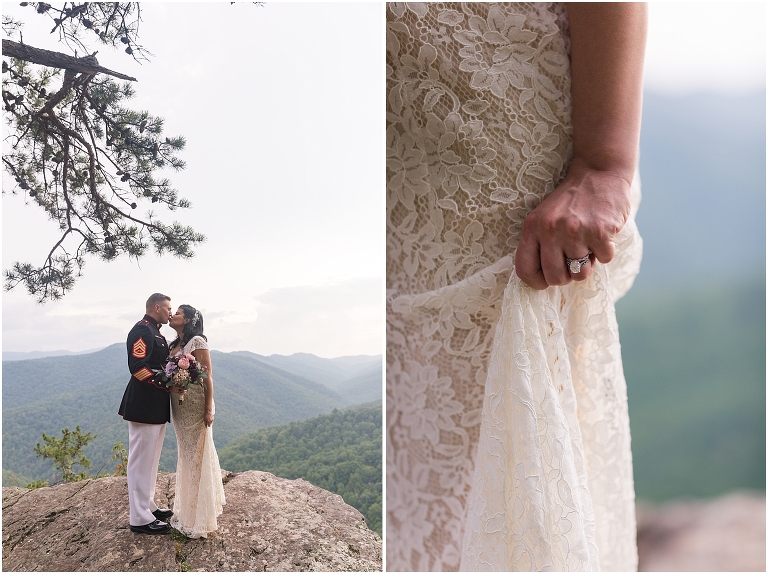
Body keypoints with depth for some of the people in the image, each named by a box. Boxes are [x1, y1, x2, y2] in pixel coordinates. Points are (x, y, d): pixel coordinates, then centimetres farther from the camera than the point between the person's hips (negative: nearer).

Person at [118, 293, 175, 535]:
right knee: (141, 460, -3)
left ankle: (147, 505, 31)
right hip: (144, 406, -11)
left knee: (151, 460, 19)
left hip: (156, 407, 11)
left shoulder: (154, 332, 17)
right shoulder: (142, 330, -15)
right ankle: (140, 518, 4)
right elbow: (138, 367, -24)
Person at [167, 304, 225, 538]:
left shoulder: (197, 342, -12)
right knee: (186, 456, 16)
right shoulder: (175, 345, 13)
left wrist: (209, 409, -19)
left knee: (197, 456, -2)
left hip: (195, 407, -8)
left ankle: (199, 518, 7)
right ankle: (188, 508, 29)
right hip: (179, 407, 8)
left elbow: (207, 376, -15)